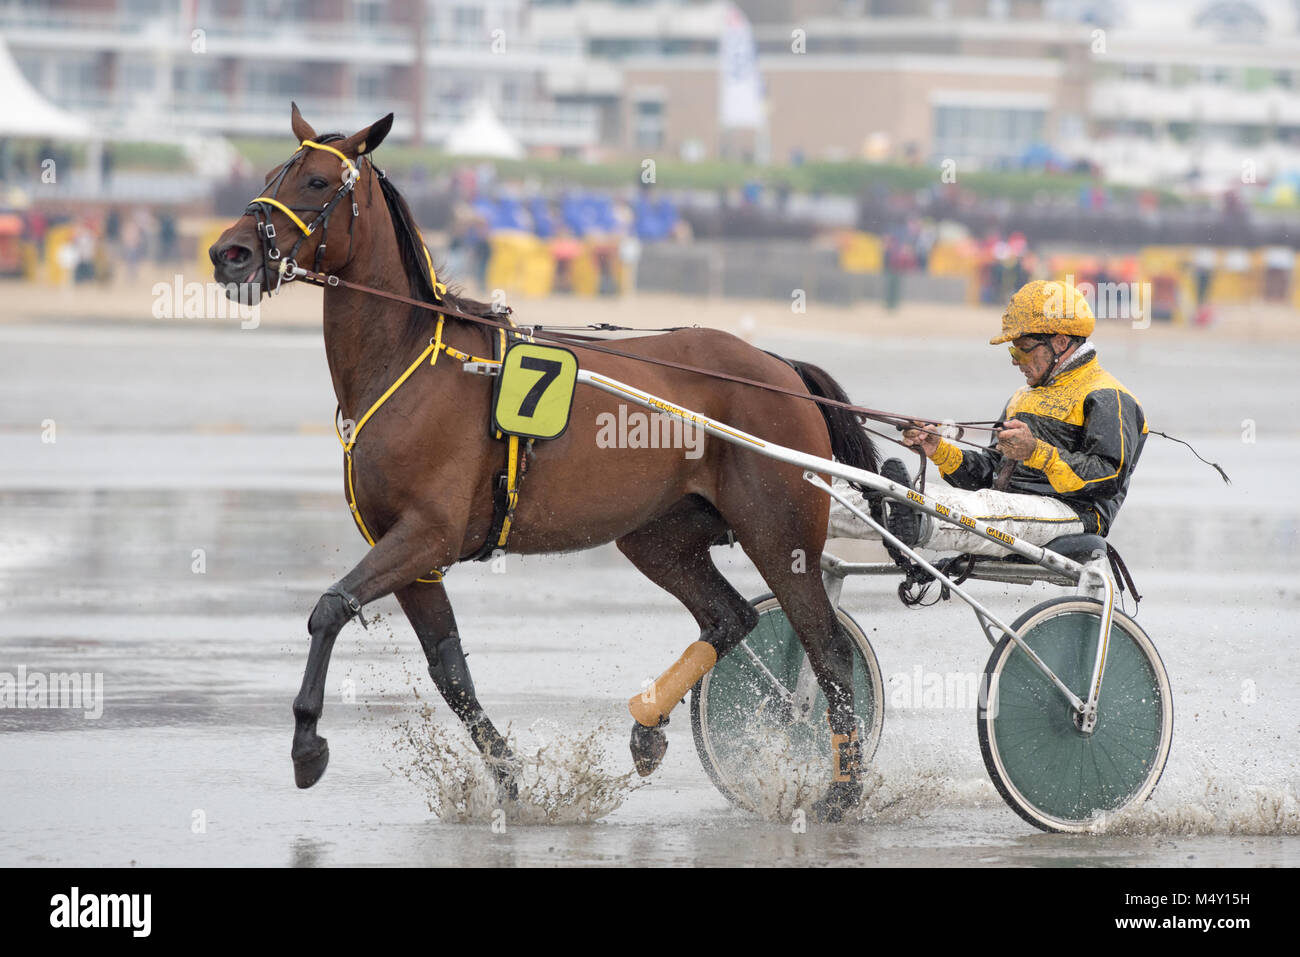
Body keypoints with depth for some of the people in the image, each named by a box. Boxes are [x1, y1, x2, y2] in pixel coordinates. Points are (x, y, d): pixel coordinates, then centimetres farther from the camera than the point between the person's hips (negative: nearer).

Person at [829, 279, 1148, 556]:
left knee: (992, 508, -39)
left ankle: (914, 524, -68)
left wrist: (1037, 452, -23)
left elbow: (1109, 478, -14)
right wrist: (941, 452, 8)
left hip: (1069, 513, -8)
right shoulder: (1024, 398, 32)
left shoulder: (1108, 399, 1)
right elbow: (990, 470, 27)